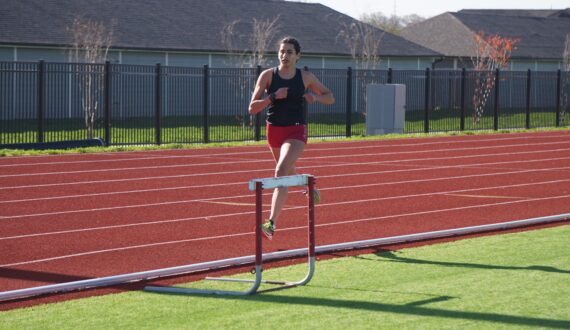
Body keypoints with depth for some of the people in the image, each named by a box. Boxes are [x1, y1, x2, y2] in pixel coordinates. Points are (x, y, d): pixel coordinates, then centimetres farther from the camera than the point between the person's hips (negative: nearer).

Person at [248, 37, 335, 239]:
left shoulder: (306, 78, -3)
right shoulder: (268, 76, -5)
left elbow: (330, 98, 9)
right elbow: (252, 109, -8)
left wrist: (315, 97, -13)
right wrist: (273, 97, -23)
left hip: (296, 131, -3)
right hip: (274, 130, 3)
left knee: (281, 171, -24)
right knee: (288, 171, 25)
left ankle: (272, 224, -29)